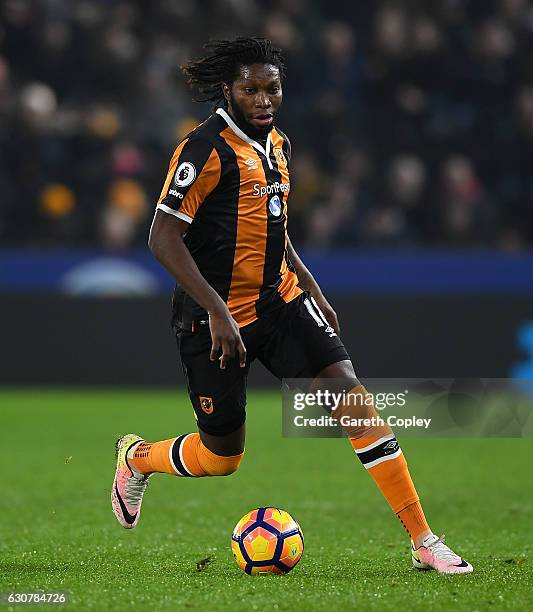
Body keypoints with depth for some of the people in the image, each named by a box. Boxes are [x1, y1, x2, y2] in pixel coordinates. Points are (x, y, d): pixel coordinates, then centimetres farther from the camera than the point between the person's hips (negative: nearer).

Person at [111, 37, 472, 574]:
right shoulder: (207, 149, -16)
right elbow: (163, 238, -20)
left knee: (352, 395, -12)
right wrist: (217, 312, -25)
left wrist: (313, 291, 18)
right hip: (217, 318, -6)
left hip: (280, 300, 6)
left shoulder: (275, 144, 10)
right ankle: (137, 458, 39)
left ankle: (424, 542, -11)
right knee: (221, 458, 4)